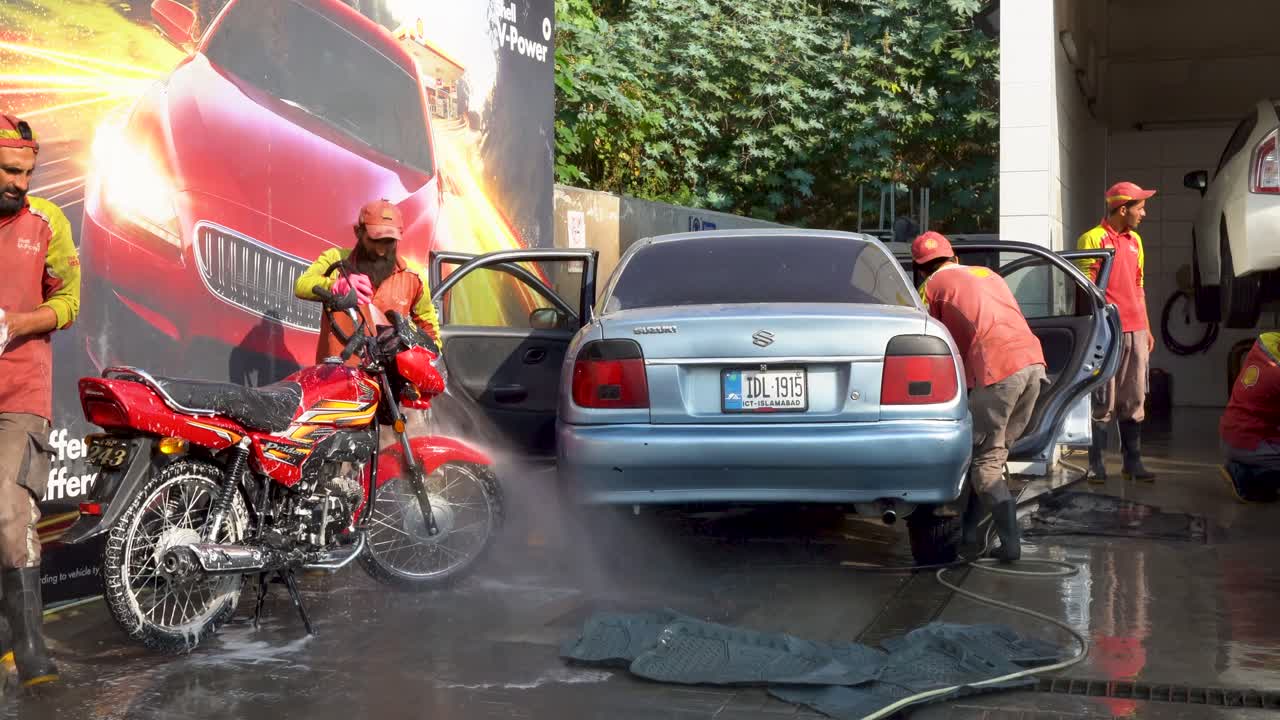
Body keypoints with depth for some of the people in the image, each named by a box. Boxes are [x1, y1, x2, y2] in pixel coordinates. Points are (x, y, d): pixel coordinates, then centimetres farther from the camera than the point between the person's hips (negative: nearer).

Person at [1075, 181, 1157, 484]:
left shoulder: (1135, 240, 17)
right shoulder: (1093, 239, -4)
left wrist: (1147, 329, 19)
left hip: (1135, 331, 7)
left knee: (1134, 401, 8)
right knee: (1104, 402, -4)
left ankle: (1132, 461, 13)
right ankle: (1095, 464, 1)